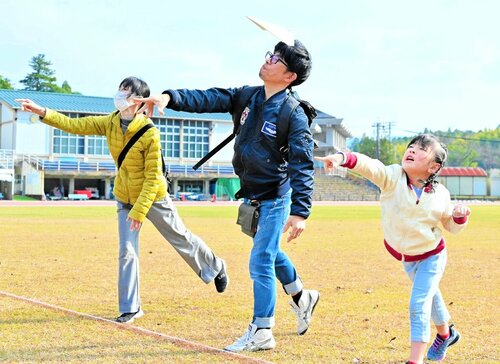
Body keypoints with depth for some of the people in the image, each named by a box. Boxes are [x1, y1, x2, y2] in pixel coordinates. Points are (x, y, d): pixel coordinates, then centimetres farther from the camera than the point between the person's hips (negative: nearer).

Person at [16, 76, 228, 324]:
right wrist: (43, 112, -17)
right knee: (127, 251, -1)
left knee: (181, 239, 11)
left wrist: (139, 211, -24)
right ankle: (130, 308, 7)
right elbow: (75, 125, -6)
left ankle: (215, 268, 37)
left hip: (153, 197, -5)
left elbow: (153, 177, -23)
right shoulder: (110, 123, -7)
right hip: (124, 198, 5)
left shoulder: (149, 133, -25)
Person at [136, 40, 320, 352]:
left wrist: (300, 212, -33)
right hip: (252, 196, 8)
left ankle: (261, 332, 4)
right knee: (270, 252, 23)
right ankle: (302, 298, 44)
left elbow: (302, 166, -25)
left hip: (275, 200, -8)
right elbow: (208, 99, -9)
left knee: (260, 262, -6)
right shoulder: (248, 97, 0)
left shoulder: (294, 115, -20)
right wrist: (170, 97, -25)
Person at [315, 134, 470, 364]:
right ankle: (445, 334, 53)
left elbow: (450, 226, -2)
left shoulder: (440, 195, -20)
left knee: (418, 306, -14)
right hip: (405, 256, 3)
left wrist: (459, 217, -26)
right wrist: (343, 158, -65)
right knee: (429, 295, 26)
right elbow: (368, 166, -45)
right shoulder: (392, 177, -23)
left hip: (431, 256, -3)